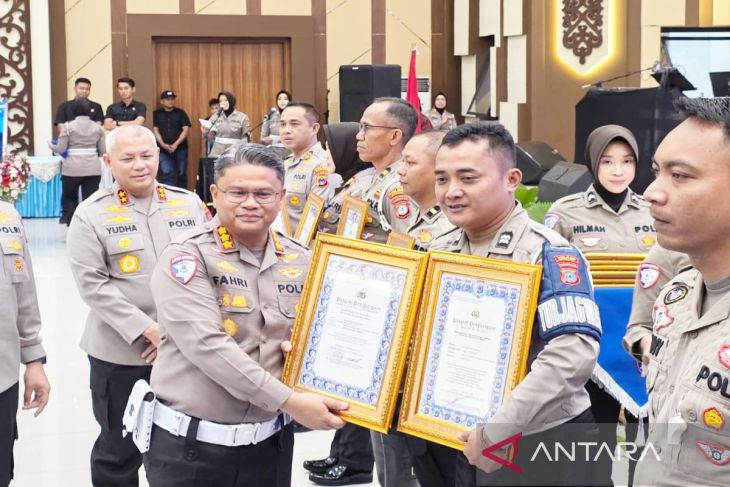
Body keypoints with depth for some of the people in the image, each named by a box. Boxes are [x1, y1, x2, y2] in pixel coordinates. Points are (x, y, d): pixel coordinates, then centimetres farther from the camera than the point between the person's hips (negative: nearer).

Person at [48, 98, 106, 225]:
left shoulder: (68, 126, -3)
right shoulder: (97, 127, 5)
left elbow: (61, 149, -3)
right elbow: (103, 151, 6)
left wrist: (51, 145, 18)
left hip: (72, 169, -2)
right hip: (93, 169, 2)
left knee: (69, 197, 14)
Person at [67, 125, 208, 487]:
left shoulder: (189, 204, 4)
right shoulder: (91, 214, -5)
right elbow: (94, 286, -11)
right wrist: (147, 330, -17)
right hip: (120, 353, -2)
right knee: (119, 450, 12)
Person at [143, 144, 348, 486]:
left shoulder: (301, 261, 5)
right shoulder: (188, 255, -10)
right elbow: (206, 345, -22)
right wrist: (288, 401, -24)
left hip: (270, 442, 4)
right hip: (189, 445, -4)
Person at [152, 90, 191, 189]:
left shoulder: (181, 113, 6)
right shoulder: (157, 114, 7)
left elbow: (186, 129, -2)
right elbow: (155, 130, 1)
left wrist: (176, 144, -13)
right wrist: (163, 144, -13)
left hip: (180, 148, 1)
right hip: (163, 150, -1)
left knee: (181, 174, 5)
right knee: (168, 173, -11)